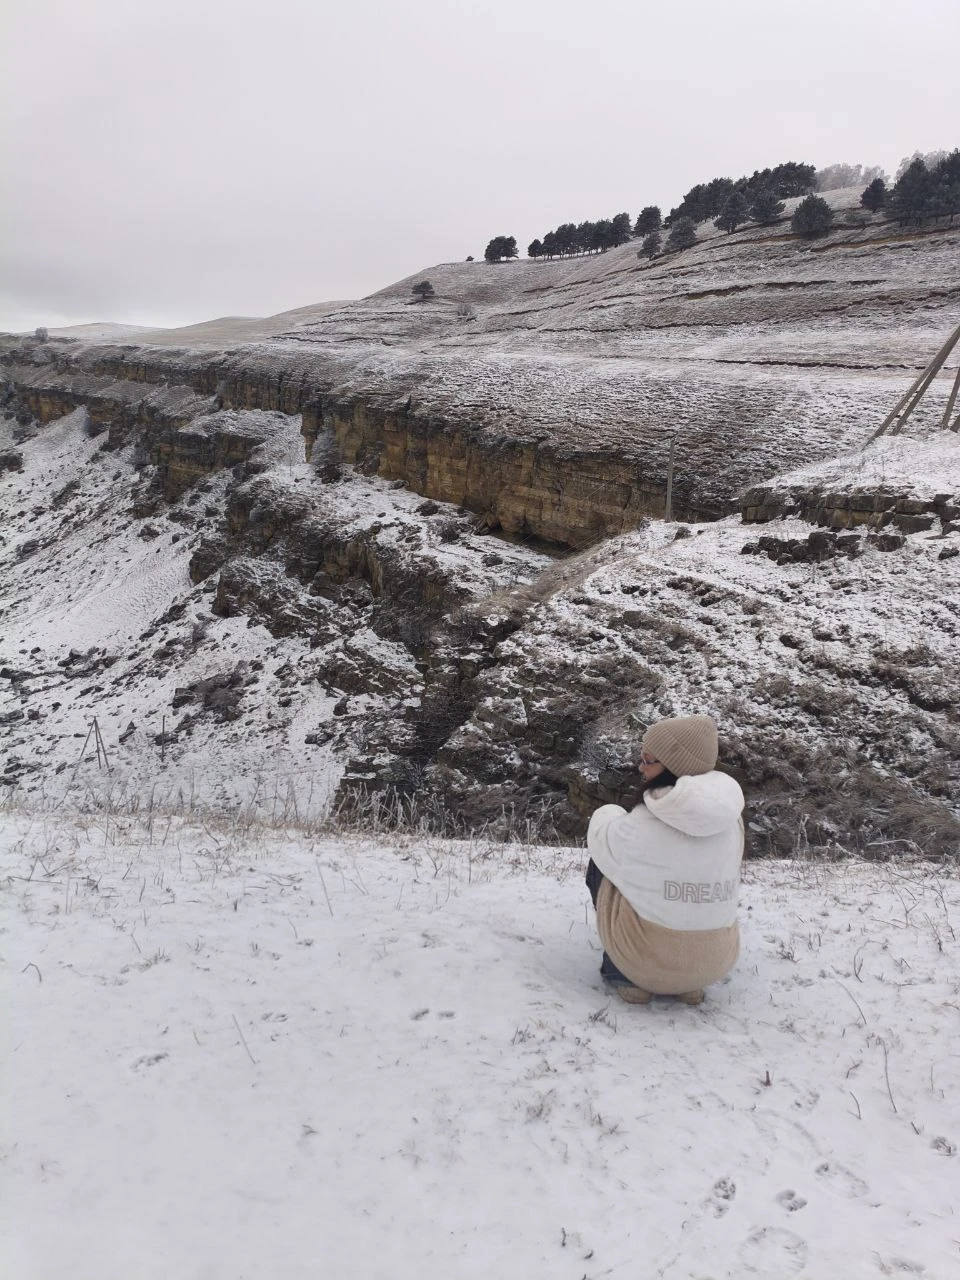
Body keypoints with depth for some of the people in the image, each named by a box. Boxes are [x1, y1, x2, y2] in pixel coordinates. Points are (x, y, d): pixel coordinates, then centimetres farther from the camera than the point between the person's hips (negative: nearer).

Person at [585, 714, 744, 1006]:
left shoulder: (641, 828, -22)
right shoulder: (730, 819, -7)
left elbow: (600, 837, -1)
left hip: (646, 965, -5)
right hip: (715, 964, 5)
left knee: (601, 863, 12)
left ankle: (626, 976, 12)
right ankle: (688, 983, 19)